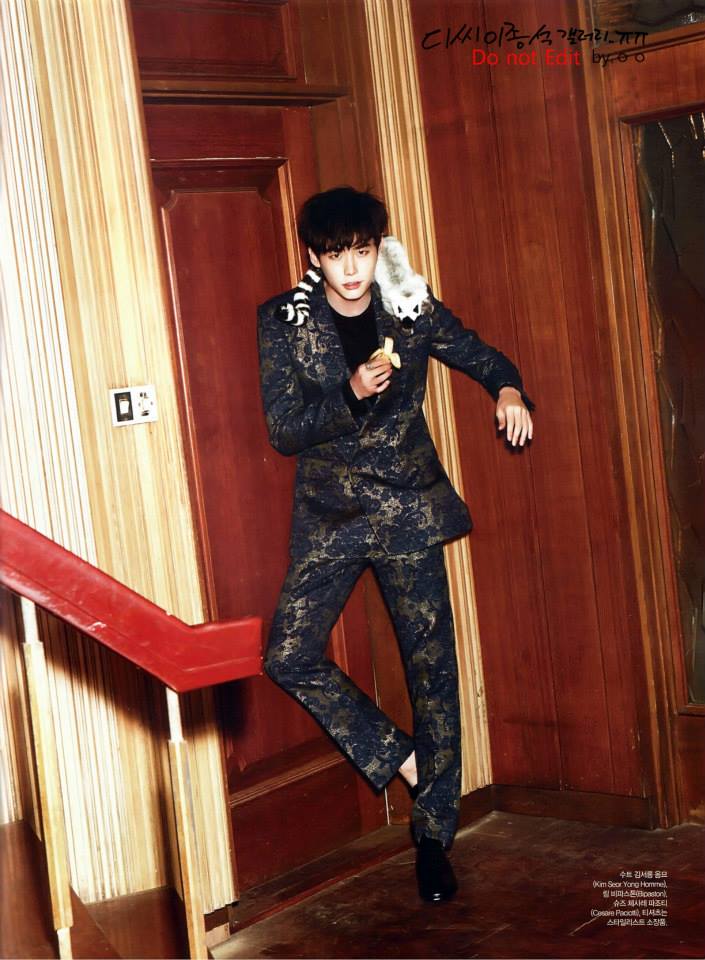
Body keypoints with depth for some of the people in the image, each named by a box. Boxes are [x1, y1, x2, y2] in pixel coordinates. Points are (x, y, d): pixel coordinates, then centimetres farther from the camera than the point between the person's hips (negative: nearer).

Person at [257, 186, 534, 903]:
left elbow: (480, 357, 14)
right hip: (330, 515, 0)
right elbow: (283, 429, -8)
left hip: (409, 510, 0)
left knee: (431, 664, 1)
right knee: (290, 656, -12)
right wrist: (351, 392, -24)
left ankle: (433, 836, 14)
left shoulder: (412, 309, 0)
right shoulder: (283, 321, -4)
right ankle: (395, 753, 12)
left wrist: (509, 392, -9)